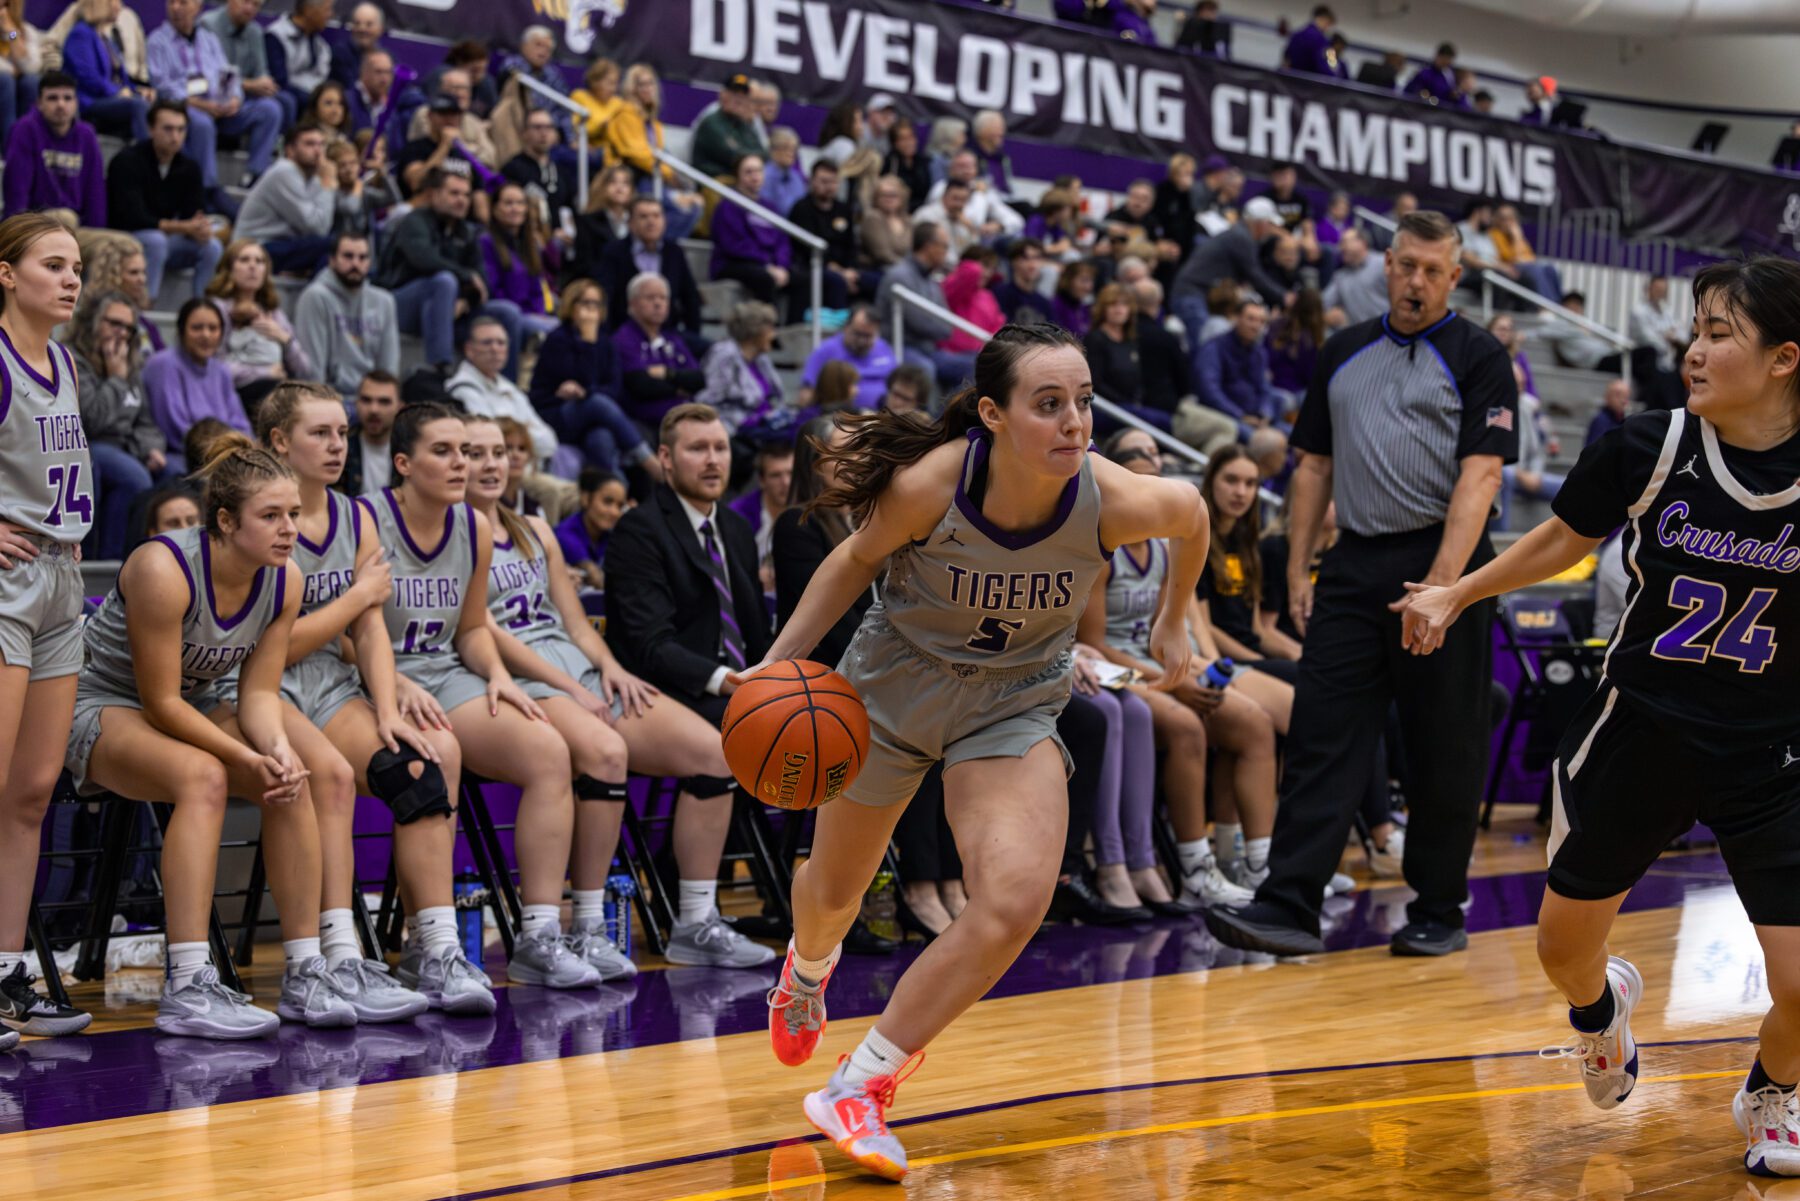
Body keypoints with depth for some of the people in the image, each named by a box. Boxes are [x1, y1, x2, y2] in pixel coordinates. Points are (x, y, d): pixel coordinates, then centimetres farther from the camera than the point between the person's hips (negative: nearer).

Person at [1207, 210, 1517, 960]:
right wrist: (1298, 569, 9)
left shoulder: (1478, 358, -1)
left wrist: (1439, 583, -19)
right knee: (1320, 737, -3)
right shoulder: (1343, 353, 15)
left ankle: (1438, 913, 14)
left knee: (1443, 753, 3)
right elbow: (1314, 466, 17)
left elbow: (1479, 475, -10)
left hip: (1439, 566, -4)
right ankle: (1291, 906, -5)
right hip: (1353, 566, 4)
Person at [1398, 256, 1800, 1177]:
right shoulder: (1648, 448, -12)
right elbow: (1564, 540, 7)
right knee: (1562, 948, 10)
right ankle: (1603, 1004, 49)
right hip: (1638, 736, 1)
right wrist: (1455, 594, 13)